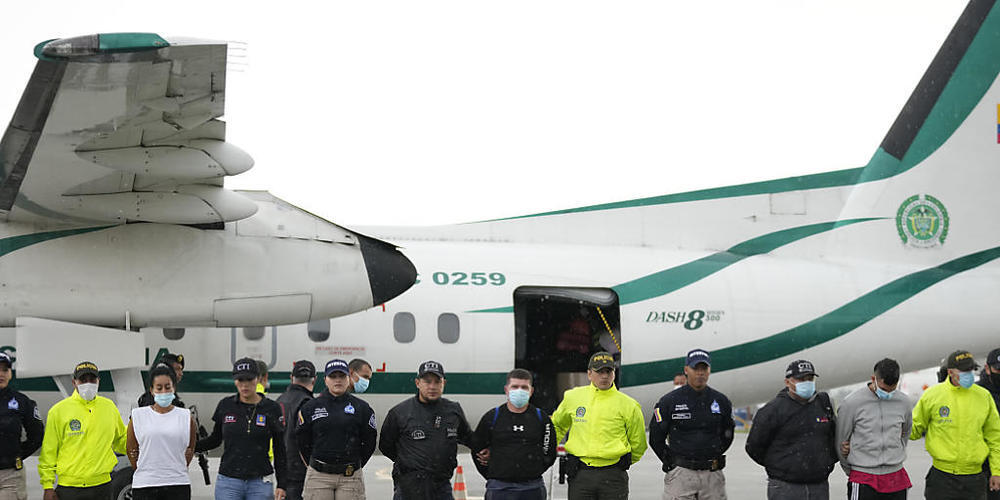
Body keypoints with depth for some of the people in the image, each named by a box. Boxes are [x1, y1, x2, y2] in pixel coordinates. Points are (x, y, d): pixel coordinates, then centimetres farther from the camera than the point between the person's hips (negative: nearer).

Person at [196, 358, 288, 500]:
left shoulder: (271, 408, 0)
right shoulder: (225, 406, 4)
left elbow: (280, 451, 4)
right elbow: (215, 440, 16)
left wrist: (282, 485, -1)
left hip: (259, 483, -1)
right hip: (228, 483, 1)